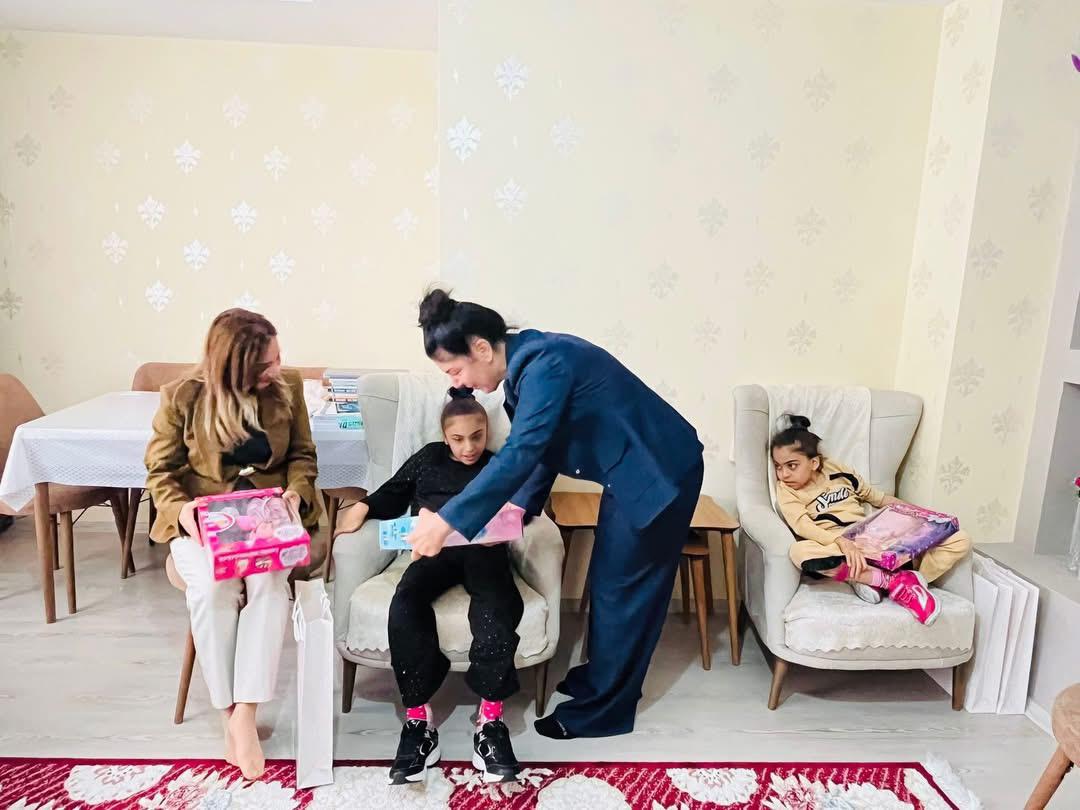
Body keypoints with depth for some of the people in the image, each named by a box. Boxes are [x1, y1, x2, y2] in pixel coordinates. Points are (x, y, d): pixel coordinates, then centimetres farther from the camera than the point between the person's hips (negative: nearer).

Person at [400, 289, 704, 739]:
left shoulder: (544, 364, -26)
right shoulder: (528, 363, 4)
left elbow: (520, 452, -33)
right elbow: (543, 446, 13)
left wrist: (447, 520, -31)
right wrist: (522, 503, 5)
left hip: (659, 473, -9)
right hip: (632, 471, 9)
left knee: (621, 589, 2)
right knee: (608, 581, 19)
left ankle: (601, 711, 17)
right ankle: (604, 675, 37)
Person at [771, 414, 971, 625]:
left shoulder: (839, 471, 13)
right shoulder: (786, 490, 1)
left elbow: (876, 497, 24)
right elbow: (802, 525, -15)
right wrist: (841, 541, -31)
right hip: (836, 548, -4)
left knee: (959, 541, -7)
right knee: (799, 551, -40)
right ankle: (891, 580, -27)